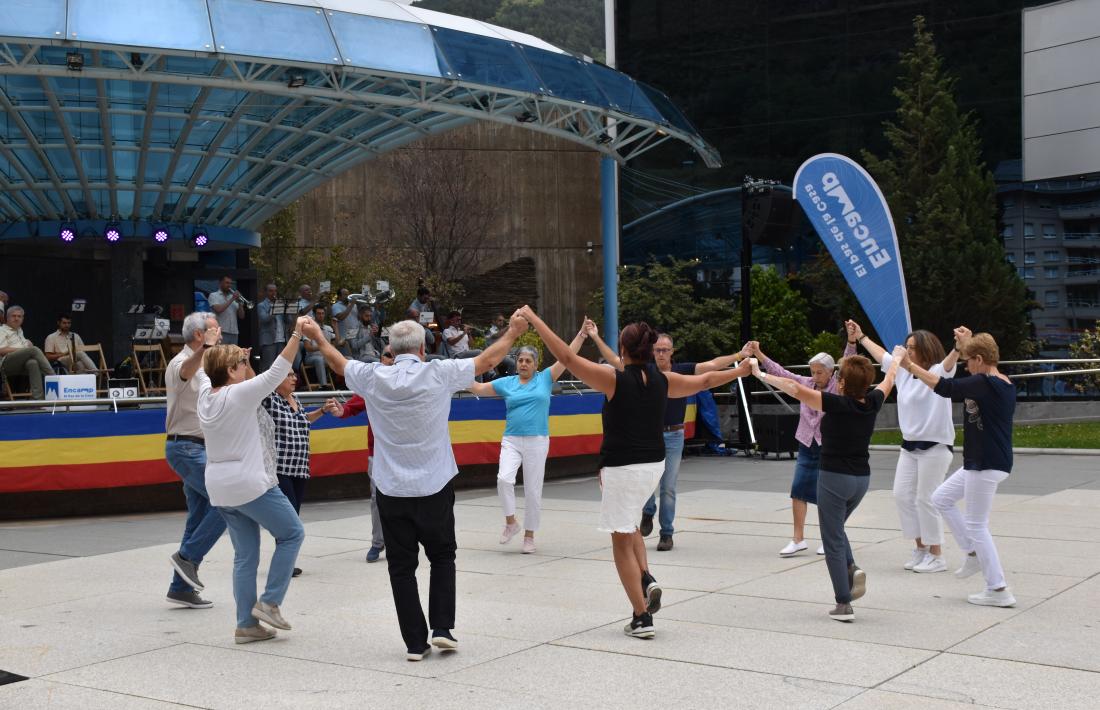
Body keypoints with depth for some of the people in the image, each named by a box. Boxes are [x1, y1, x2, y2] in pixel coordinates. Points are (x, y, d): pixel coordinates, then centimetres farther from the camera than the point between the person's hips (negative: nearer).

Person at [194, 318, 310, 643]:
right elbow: (277, 372, -15)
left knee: (245, 556, 12)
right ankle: (269, 602, 5)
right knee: (292, 534, 9)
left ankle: (246, 625, 11)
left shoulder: (205, 396, 6)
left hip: (221, 490, 8)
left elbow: (201, 372, 26)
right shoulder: (239, 395, -15)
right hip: (251, 485, -8)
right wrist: (296, 335, -14)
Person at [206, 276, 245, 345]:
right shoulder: (214, 296, 5)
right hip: (221, 332, -5)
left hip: (234, 333, 5)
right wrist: (231, 300, -10)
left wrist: (239, 303, -3)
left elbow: (241, 316, 12)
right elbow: (218, 310, -15)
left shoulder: (233, 297, 18)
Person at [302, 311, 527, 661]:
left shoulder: (373, 377, -3)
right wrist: (513, 332, 21)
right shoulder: (439, 373, -8)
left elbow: (339, 364, 16)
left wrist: (317, 336, 35)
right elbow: (486, 361, 5)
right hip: (435, 488, -1)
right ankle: (442, 627, 8)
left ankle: (415, 642, 8)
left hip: (392, 491, 1)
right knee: (442, 557, 17)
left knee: (402, 566, 7)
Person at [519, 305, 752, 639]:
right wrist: (739, 371, 34)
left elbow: (567, 357, -17)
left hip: (621, 468, -6)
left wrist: (533, 318, -13)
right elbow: (704, 381, 16)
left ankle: (642, 618, 2)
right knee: (628, 524, 29)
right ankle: (647, 580, 8)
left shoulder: (615, 379, -14)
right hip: (654, 465, 6)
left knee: (622, 540, 4)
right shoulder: (663, 381, 0)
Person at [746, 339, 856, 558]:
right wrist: (757, 354, -4)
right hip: (807, 446, 4)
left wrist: (852, 342, -35)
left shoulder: (838, 387, -6)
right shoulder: (805, 384, 4)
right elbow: (779, 372, 4)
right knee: (798, 489, -2)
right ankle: (798, 539, 5)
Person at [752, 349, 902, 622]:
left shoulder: (837, 404, -18)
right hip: (861, 478, 6)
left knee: (833, 540, 3)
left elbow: (793, 388, -21)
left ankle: (844, 605, 2)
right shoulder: (872, 404, -2)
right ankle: (852, 569, 3)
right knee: (835, 529, 27)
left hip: (834, 477, -6)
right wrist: (896, 359, 39)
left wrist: (761, 374, -12)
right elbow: (888, 380, 20)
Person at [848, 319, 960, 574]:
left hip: (935, 446, -8)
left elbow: (949, 361, -33)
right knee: (902, 495, 7)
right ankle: (920, 547, 20)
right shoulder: (903, 370, 10)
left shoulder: (938, 372, -11)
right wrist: (860, 337, 34)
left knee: (926, 500, -4)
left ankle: (936, 555, 8)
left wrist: (960, 347, -54)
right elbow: (880, 354, 25)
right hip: (909, 445, 8)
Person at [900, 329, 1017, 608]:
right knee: (941, 499, 21)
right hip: (979, 462, 10)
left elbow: (945, 387, -22)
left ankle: (998, 590, 5)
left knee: (976, 525, -1)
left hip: (986, 466, -10)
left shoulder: (984, 384, -21)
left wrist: (910, 366, -13)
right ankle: (974, 554, 24)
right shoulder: (1003, 384, 8)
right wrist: (968, 344, 30)